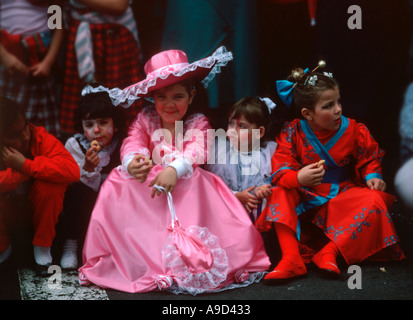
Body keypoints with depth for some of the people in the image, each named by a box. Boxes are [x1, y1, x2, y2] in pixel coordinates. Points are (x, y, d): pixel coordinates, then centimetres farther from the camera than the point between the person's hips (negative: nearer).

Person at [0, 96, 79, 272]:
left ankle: (42, 246, -9)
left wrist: (26, 165, -38)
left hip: (39, 209, 0)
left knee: (50, 185, -32)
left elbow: (72, 170, -37)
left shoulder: (39, 137, -23)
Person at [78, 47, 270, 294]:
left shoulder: (198, 123, -1)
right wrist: (132, 162, -36)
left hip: (188, 185, -2)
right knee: (117, 185, -25)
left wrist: (174, 169, -46)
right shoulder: (146, 119, 9)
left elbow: (196, 151, -22)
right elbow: (133, 142, -8)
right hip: (147, 183, 3)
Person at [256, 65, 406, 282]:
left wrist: (372, 176, -17)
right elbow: (280, 171, -17)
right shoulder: (293, 133, -9)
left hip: (342, 195, 0)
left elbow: (369, 159, 6)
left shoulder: (352, 130, -6)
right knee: (279, 193, -27)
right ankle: (291, 259, -37)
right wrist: (298, 178, -40)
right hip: (306, 199, 0)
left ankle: (329, 253, -35)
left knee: (373, 201, -28)